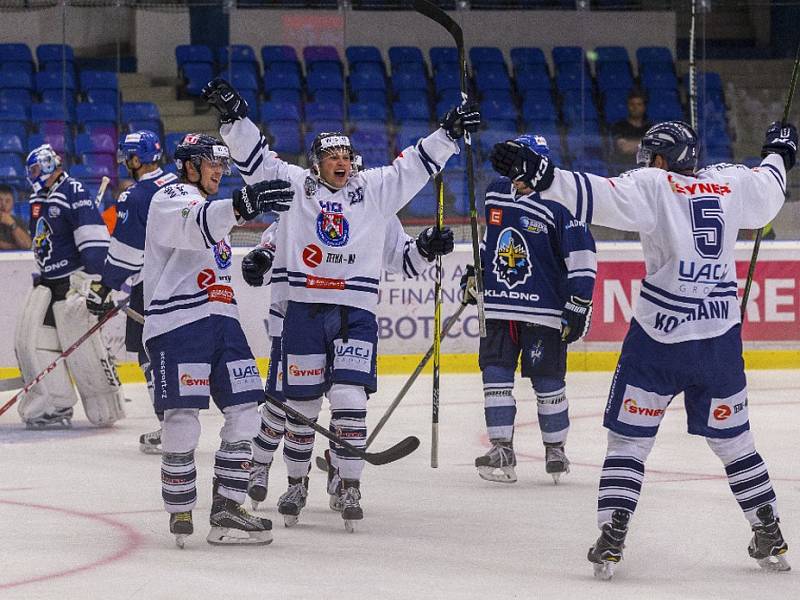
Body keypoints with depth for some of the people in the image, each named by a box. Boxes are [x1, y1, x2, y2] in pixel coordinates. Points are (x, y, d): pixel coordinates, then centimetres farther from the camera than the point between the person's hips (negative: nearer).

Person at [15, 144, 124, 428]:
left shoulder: (74, 193, -14)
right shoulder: (38, 200, 14)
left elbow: (93, 238, -21)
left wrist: (90, 280, -26)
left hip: (74, 282, -9)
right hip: (46, 282, 9)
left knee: (84, 347, -8)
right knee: (29, 339, -2)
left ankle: (106, 411, 5)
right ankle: (54, 406, 3)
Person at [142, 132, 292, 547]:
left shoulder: (212, 207, 27)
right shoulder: (170, 199, -4)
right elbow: (195, 226, -30)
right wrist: (244, 204, -46)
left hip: (220, 318, 9)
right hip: (177, 321, -9)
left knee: (244, 411, 1)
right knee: (183, 415, -12)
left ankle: (226, 511, 4)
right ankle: (180, 511, 0)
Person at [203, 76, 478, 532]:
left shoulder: (375, 189, 9)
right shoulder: (294, 185, 5)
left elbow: (416, 165, 9)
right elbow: (255, 155, 1)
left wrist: (450, 132, 0)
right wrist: (234, 116, -11)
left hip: (356, 311, 0)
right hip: (304, 310, 0)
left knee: (349, 398, -11)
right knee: (301, 402, 5)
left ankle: (350, 487, -7)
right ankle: (297, 481, 23)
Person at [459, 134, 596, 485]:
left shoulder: (555, 205, -12)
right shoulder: (496, 194, 7)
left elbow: (582, 255, -12)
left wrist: (579, 305, -14)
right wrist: (475, 272, 22)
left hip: (543, 311, -5)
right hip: (498, 307, 5)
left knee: (548, 381, 2)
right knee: (495, 375, -1)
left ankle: (555, 449, 16)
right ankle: (502, 450, 2)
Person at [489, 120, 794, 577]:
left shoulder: (653, 185, -7)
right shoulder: (731, 185, 8)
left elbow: (601, 197, -24)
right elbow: (768, 192, 29)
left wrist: (539, 174, -30)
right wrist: (780, 154, 50)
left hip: (659, 336, -4)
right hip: (721, 338, 4)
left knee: (629, 438, 3)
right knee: (733, 440, 18)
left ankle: (610, 541, -6)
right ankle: (771, 540, 21)